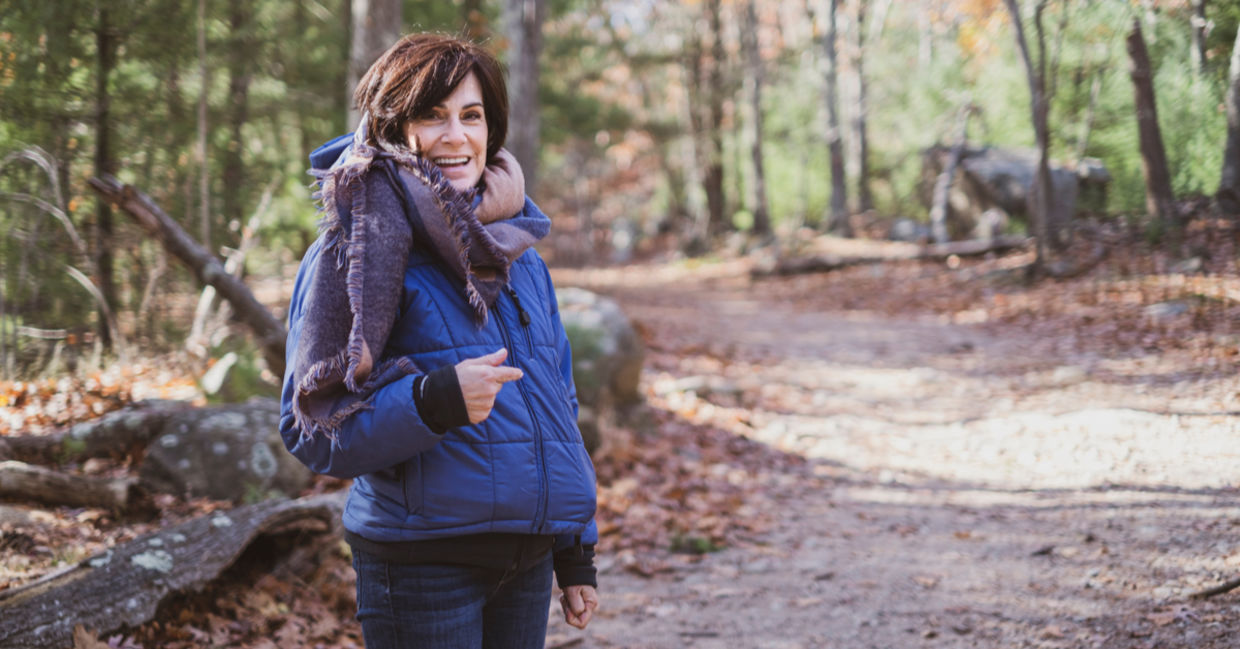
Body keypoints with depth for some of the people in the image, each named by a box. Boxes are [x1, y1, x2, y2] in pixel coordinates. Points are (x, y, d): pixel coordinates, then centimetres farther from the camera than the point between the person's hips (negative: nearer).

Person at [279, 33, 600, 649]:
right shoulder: (359, 249, -8)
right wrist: (433, 401, -26)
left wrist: (577, 551, 17)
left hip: (527, 561, 6)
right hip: (423, 565, -6)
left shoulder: (517, 255, 12)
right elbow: (311, 426, -12)